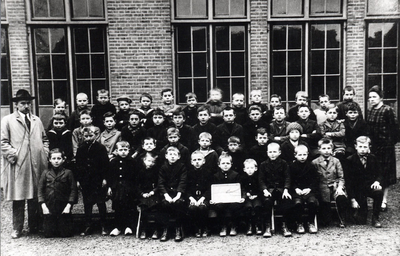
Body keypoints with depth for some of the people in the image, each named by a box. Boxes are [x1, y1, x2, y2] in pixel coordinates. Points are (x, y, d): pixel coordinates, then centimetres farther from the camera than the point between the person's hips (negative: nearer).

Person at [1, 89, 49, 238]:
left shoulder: (37, 120, 17)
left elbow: (44, 139, 19)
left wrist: (45, 154, 6)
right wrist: (13, 155, -11)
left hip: (36, 165, 4)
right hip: (17, 165, -3)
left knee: (35, 198, 8)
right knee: (18, 199, 2)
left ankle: (34, 226, 19)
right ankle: (17, 228, 14)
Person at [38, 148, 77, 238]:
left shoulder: (68, 173, -1)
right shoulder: (45, 173, 4)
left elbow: (73, 190, -3)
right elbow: (40, 190, 4)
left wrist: (69, 206, -10)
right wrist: (43, 206, -6)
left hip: (63, 207, -2)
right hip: (49, 208, 2)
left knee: (65, 234, 0)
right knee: (48, 234, 4)